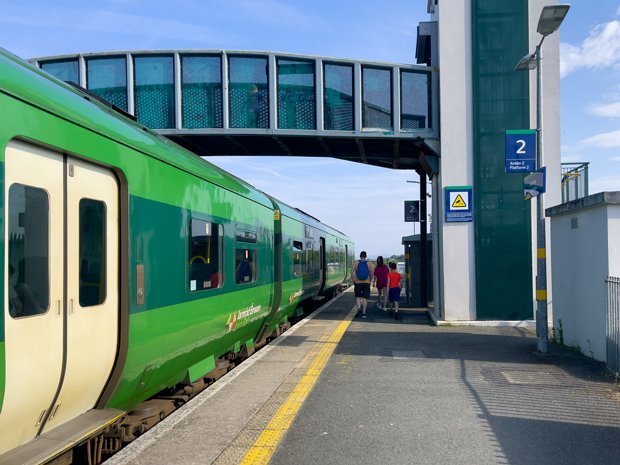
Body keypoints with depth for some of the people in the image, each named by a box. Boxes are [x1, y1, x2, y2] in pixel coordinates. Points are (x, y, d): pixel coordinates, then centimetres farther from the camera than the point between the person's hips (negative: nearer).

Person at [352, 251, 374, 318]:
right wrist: (370, 281, 10)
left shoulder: (356, 262, -2)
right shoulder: (369, 263, -1)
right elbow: (371, 273, -4)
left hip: (357, 282, 0)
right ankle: (363, 313, 3)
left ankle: (359, 308, -9)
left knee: (358, 296, 14)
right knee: (365, 298, 5)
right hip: (366, 282, 0)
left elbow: (352, 272, -6)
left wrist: (353, 281, 3)